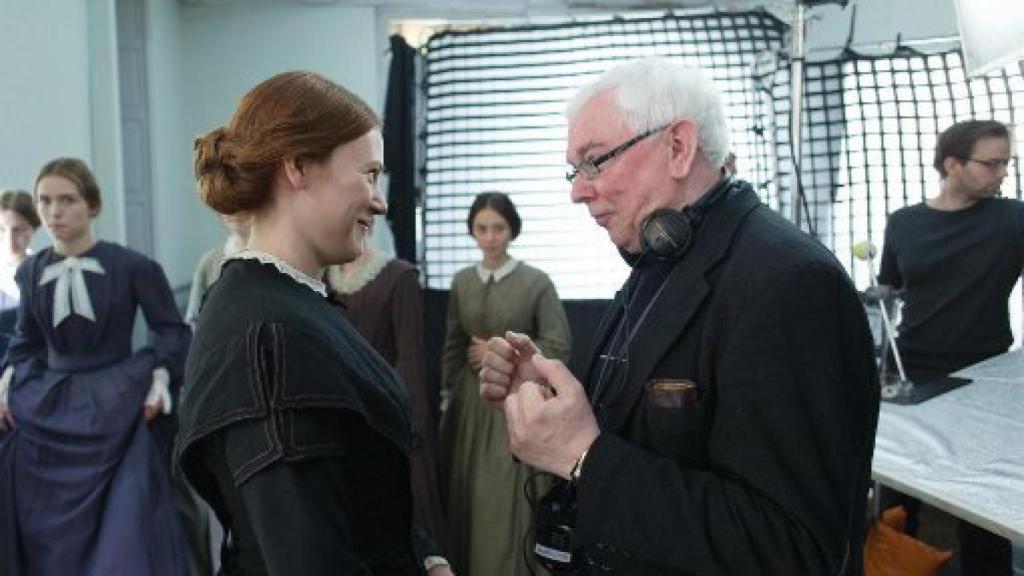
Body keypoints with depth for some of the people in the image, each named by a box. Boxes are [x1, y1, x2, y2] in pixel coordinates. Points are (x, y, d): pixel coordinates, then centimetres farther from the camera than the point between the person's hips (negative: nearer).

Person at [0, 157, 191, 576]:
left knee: (122, 536, 0)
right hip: (47, 413, 4)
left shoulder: (132, 267, -9)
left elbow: (172, 330, -1)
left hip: (114, 408, -4)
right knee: (47, 535, 8)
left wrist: (161, 375, -15)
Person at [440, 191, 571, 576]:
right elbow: (453, 346, 11)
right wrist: (447, 393, 7)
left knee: (508, 501, -1)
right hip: (471, 399, 4)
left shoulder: (537, 282, -8)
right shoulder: (462, 281, 6)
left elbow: (558, 347, -8)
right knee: (468, 497, 9)